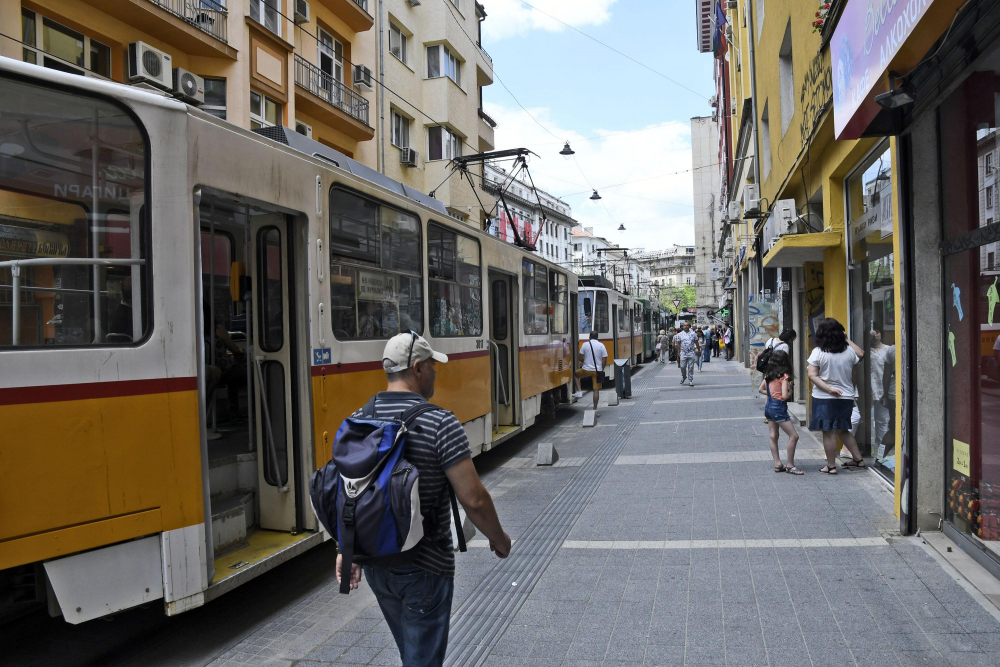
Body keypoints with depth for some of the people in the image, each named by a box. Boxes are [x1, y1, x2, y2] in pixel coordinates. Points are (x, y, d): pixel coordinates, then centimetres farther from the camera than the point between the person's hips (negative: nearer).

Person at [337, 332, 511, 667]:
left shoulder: (358, 420, -2)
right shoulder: (440, 424, -20)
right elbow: (473, 498, -19)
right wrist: (498, 539, -2)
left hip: (375, 564, 7)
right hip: (424, 568, -6)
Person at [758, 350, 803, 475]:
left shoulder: (768, 375, 7)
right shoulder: (784, 376, -14)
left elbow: (761, 389, 16)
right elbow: (785, 396, -19)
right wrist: (790, 390, 0)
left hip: (769, 406, 9)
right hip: (779, 408, -9)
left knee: (774, 436, 12)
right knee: (794, 436, -3)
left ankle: (778, 464, 16)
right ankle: (790, 465, -1)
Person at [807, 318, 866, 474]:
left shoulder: (818, 352, -11)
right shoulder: (849, 350, 0)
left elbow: (812, 375, -16)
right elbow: (860, 354, 24)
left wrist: (829, 389, -16)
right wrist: (848, 340, 26)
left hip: (824, 398, -5)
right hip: (846, 397, 5)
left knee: (828, 432, 2)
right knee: (842, 430, 21)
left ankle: (831, 466, 8)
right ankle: (858, 459, 27)